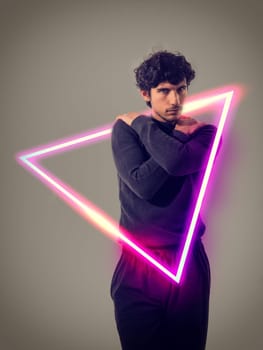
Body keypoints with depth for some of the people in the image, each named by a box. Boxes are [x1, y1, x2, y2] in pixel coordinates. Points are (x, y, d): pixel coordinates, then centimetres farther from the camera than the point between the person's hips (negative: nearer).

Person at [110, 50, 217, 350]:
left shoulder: (204, 132, 1)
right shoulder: (124, 129, -2)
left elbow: (177, 161, -22)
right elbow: (143, 184, -17)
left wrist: (141, 123, -8)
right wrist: (180, 137, -13)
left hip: (188, 260, 1)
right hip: (138, 261, -1)